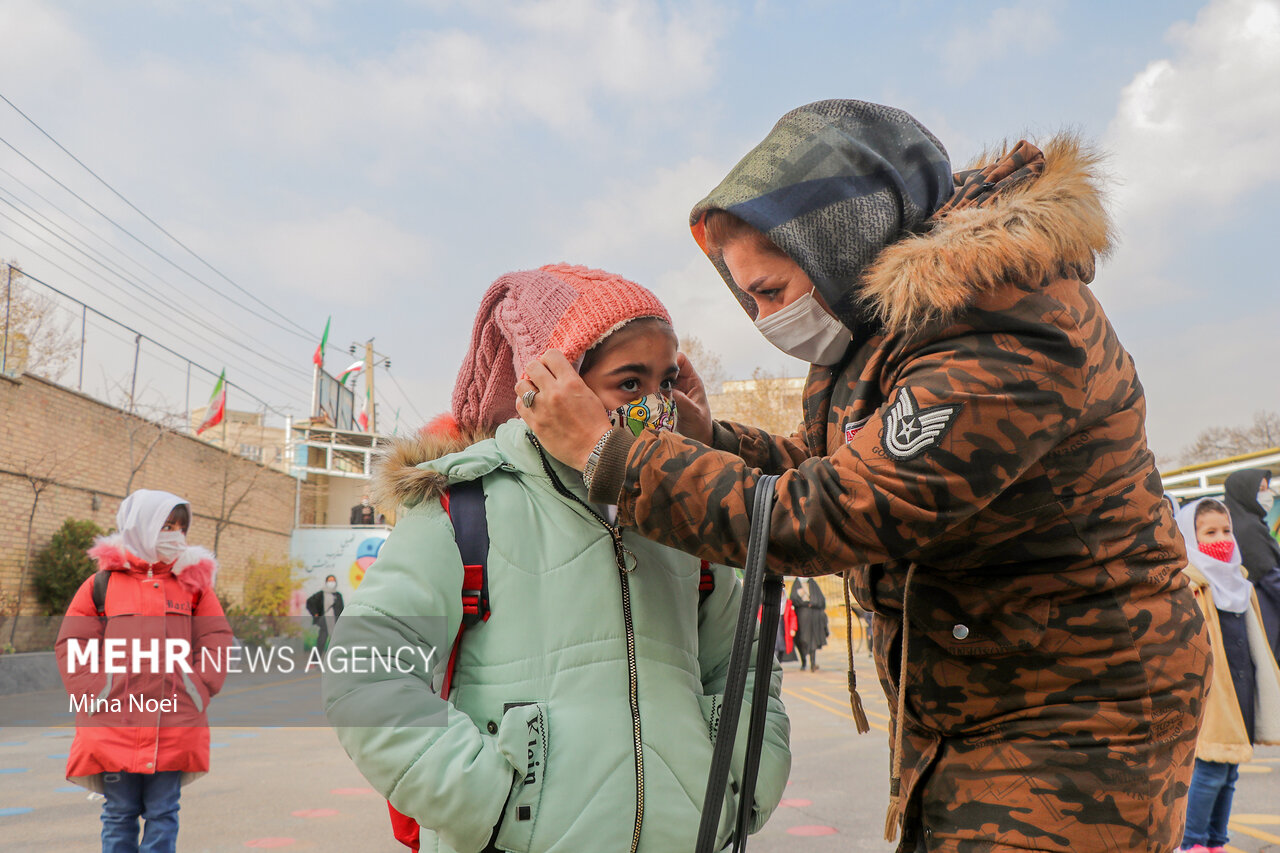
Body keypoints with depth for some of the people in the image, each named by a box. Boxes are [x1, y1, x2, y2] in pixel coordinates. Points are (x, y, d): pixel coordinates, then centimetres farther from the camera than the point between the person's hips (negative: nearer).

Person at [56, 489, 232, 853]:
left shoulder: (193, 582, 8)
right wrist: (95, 692, -6)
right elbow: (71, 645, 4)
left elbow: (217, 639, 7)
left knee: (163, 813, 7)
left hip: (175, 726, 1)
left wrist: (199, 687, -4)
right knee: (119, 813, 9)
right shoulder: (102, 583, 3)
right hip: (115, 724, -1)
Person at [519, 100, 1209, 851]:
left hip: (1066, 727, -8)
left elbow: (817, 517, -30)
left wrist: (603, 451, -24)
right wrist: (707, 439, -7)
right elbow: (826, 467, 11)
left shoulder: (1008, 345, -28)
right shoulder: (892, 323, 2)